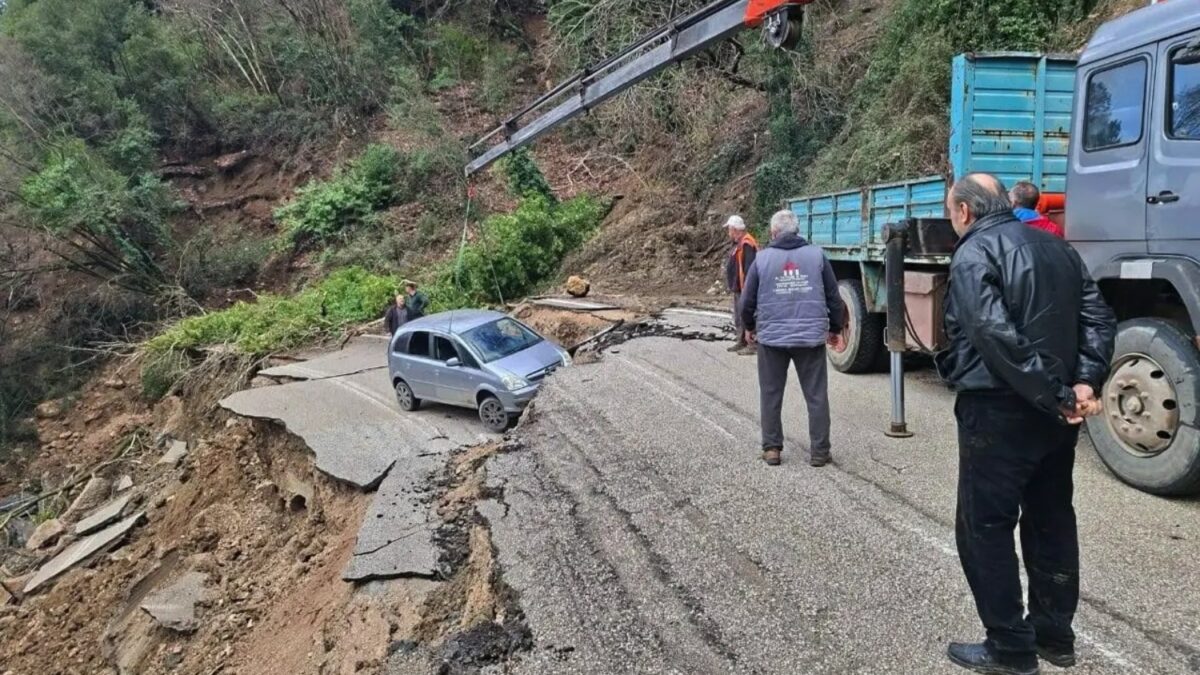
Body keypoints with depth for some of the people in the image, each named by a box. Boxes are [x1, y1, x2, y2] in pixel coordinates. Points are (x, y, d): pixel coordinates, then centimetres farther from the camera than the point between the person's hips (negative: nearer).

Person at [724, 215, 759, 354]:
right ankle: (741, 342, 24)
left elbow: (749, 268, -24)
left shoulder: (746, 244, -18)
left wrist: (746, 287, -25)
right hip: (738, 288, 11)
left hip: (744, 288, -11)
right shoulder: (739, 243, 15)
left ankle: (752, 344, -3)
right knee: (738, 317, 16)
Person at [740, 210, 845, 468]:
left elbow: (748, 299, 4)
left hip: (772, 337, 0)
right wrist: (835, 328, 21)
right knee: (816, 395, 8)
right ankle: (819, 451, 10)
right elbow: (833, 296, 7)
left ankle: (772, 449, 15)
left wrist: (749, 327, 22)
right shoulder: (817, 255, 3)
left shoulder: (762, 258, 0)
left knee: (771, 395, 11)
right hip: (811, 336, 1)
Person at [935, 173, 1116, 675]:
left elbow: (997, 337, -24)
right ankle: (1054, 633, 29)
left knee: (984, 526, 3)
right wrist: (1084, 383, -5)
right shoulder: (1057, 248, 13)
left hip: (999, 411, -8)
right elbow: (1099, 319, 6)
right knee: (1051, 519, 18)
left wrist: (1055, 395, -20)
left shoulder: (973, 255, -12)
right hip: (1055, 413, 8)